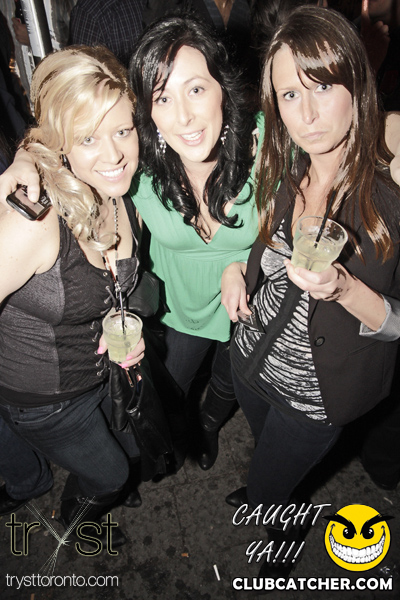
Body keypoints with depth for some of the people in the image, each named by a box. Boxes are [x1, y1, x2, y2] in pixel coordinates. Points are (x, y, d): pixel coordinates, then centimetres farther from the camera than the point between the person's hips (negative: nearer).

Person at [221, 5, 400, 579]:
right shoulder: (281, 173, -10)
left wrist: (343, 288, -37)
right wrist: (238, 264, -11)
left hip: (314, 393, -4)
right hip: (253, 359, 5)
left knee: (266, 496, 18)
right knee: (266, 447, 34)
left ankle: (288, 529, 56)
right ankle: (270, 489, 70)